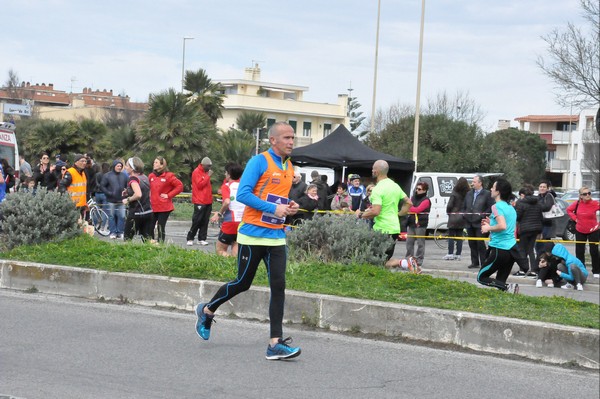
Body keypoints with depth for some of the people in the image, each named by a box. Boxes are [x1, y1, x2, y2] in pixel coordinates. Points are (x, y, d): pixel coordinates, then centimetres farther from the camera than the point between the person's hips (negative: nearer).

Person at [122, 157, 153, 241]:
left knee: (127, 238, 5)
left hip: (136, 214, -7)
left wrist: (128, 200, -13)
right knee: (148, 239, 8)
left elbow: (138, 194, -29)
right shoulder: (145, 177, 11)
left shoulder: (133, 179, -14)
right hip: (148, 212, 7)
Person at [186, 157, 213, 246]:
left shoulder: (206, 172, 16)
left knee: (205, 221, 4)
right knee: (197, 221, -6)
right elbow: (200, 184, -18)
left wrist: (210, 196, 12)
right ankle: (190, 239, 1)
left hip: (208, 201, 8)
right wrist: (208, 176, -15)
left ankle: (202, 239, 7)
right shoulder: (196, 172, -8)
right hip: (199, 202, -8)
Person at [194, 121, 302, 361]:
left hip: (277, 237, 6)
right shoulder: (260, 162, -10)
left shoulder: (289, 168, 14)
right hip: (253, 235, -6)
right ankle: (207, 311, 32)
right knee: (243, 283, 5)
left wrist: (290, 207, 6)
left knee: (278, 286, -5)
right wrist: (274, 209, -20)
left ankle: (275, 344, -6)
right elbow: (243, 194, -17)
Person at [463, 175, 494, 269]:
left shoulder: (487, 194, -3)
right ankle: (474, 262, 15)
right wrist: (464, 214, 6)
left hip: (479, 223, -6)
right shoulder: (469, 194, 15)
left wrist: (482, 215, -13)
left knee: (480, 243, -7)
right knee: (472, 244, 8)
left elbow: (491, 208, -7)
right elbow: (464, 207, 23)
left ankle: (483, 263, -2)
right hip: (469, 223, 6)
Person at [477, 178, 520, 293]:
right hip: (512, 248, 8)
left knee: (482, 277, 3)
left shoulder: (497, 206, -12)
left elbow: (502, 226, -26)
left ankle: (508, 287, -18)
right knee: (500, 281, 14)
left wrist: (488, 228, -10)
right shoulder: (511, 207, 15)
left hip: (499, 249, -8)